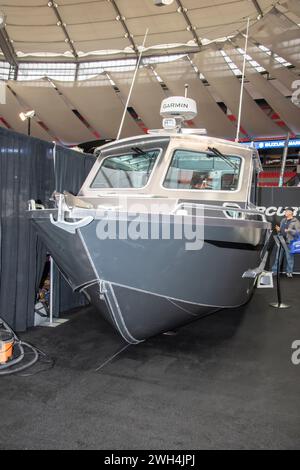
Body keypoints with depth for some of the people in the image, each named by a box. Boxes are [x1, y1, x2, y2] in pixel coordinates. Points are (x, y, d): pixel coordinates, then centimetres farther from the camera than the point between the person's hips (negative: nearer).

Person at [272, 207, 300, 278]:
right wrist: (278, 230, 4)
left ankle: (289, 272, 8)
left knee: (289, 258, -1)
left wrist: (290, 230, -23)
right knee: (278, 257, 7)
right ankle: (274, 271, 12)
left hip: (289, 243, -6)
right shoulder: (283, 220, 18)